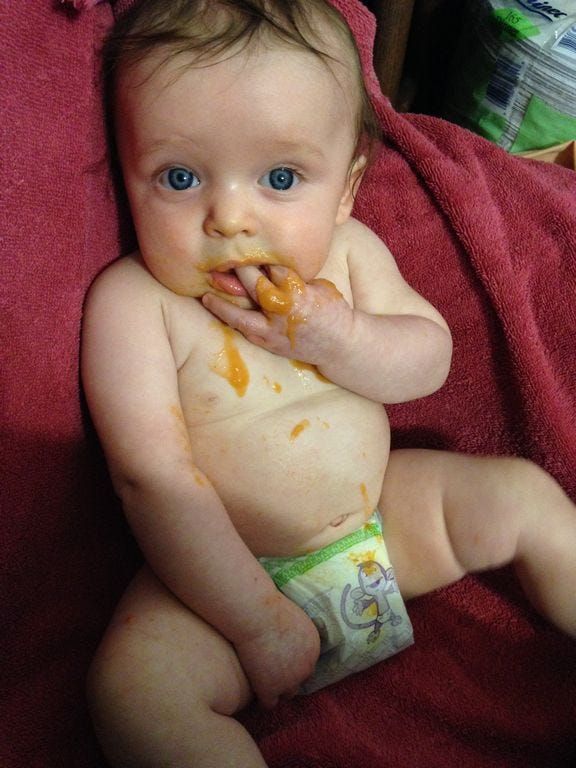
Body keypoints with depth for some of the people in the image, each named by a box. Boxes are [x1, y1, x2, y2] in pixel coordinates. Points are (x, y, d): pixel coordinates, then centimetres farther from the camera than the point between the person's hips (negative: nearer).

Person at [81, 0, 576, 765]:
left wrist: (341, 341, -23)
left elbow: (432, 356, 0)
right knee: (130, 685, -28)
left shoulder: (347, 252, -4)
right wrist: (258, 623, -23)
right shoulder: (133, 302, -19)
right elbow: (154, 478, -22)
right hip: (231, 572, -4)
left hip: (379, 516, 5)